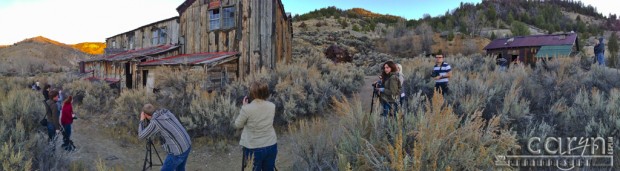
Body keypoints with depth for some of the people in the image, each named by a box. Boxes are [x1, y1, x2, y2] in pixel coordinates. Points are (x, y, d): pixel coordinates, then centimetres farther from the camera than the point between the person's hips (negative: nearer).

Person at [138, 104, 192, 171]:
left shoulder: (155, 122, -16)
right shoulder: (166, 112, 6)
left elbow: (141, 136, -3)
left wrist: (141, 120, 9)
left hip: (177, 151, -8)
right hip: (187, 145, 8)